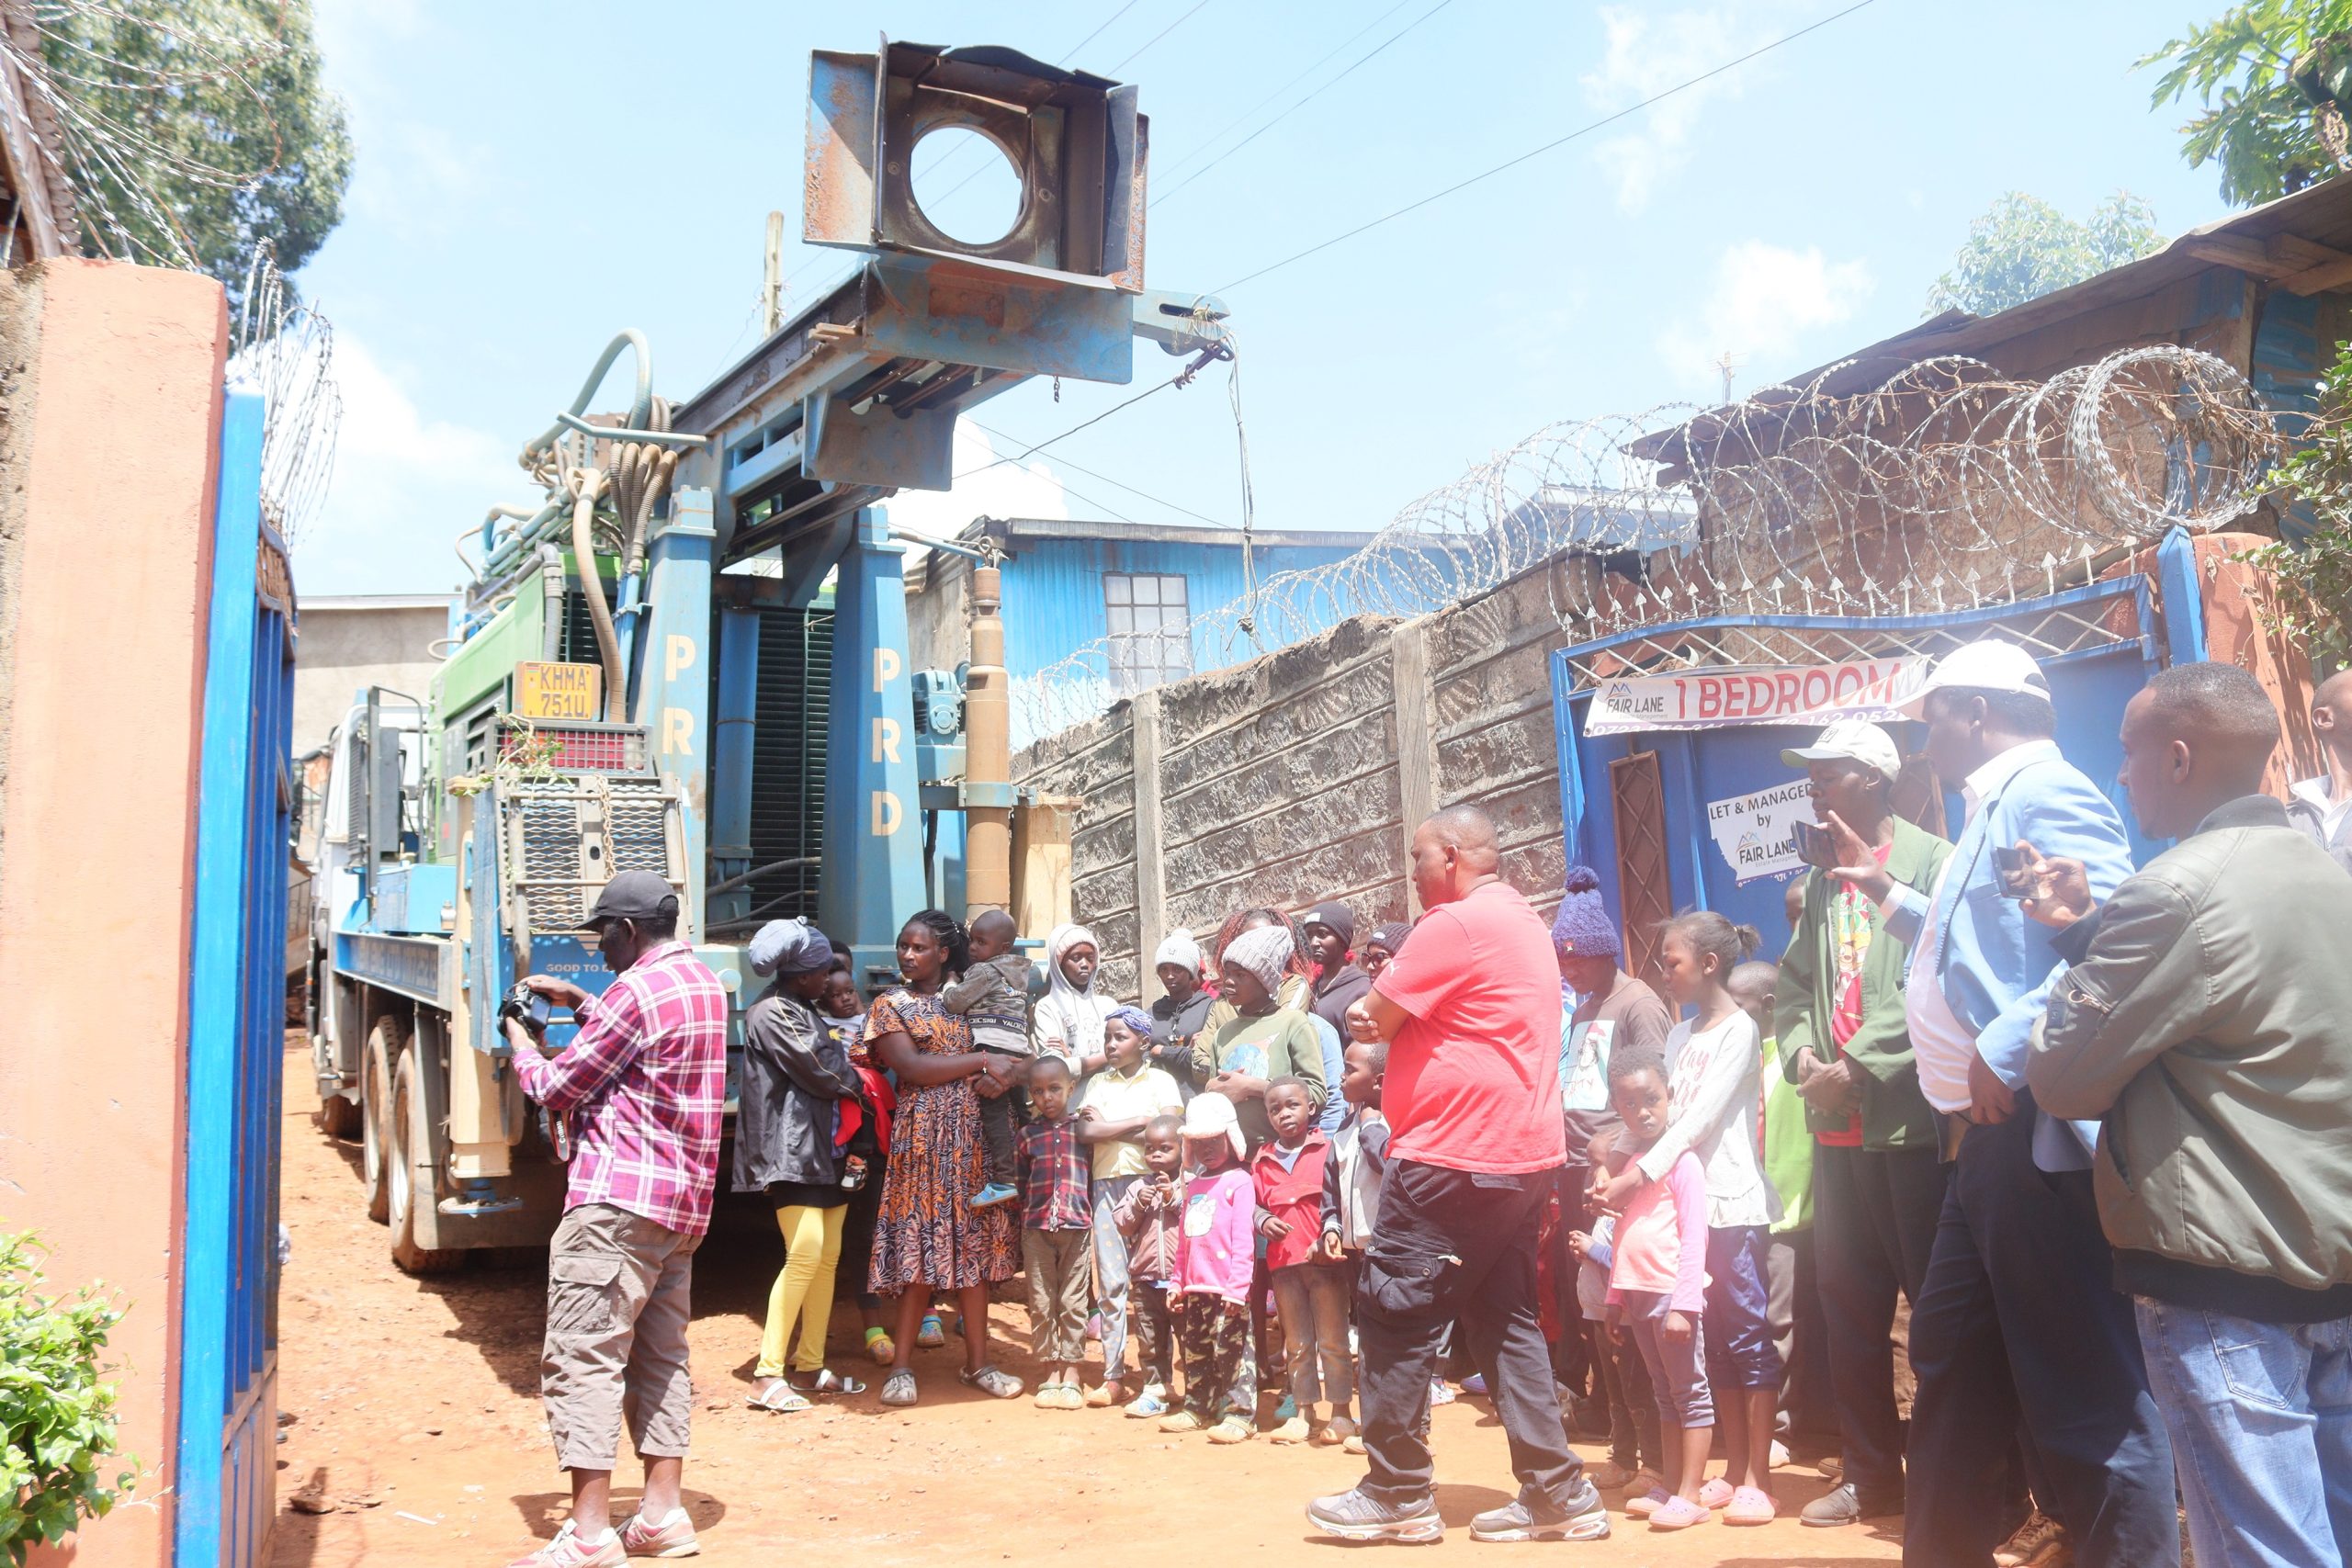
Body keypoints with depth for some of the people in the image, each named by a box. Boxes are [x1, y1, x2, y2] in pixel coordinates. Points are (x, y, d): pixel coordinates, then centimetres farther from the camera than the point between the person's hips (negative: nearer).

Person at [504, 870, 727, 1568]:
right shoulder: (703, 981, 14)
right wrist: (578, 1002, 20)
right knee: (660, 1357, 14)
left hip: (618, 1199, -10)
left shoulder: (639, 988, -14)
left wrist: (521, 1045, 11)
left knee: (581, 1360, -7)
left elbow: (559, 1087, -7)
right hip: (683, 1200, 10)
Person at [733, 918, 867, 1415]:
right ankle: (768, 1374, -14)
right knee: (805, 1252, -17)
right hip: (791, 1150, -9)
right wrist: (853, 1083, 3)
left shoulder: (807, 1014, 21)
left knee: (828, 1256, 6)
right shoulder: (770, 1013, -9)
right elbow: (814, 1073, -12)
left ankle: (810, 1368, 13)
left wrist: (844, 1067, 2)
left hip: (825, 1148, 9)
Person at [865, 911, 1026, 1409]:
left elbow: (1002, 1049, 11)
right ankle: (902, 1366, 3)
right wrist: (980, 1062, -12)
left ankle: (977, 1362, 13)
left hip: (974, 1134, 3)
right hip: (924, 1135, -3)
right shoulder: (890, 1005, 4)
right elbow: (911, 1067, -10)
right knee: (923, 1251, -5)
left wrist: (995, 1076, -12)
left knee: (975, 1247, 5)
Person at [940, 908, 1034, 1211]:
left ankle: (1003, 1179, -13)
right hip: (1020, 1049, 9)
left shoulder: (985, 971, -8)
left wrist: (949, 984, 10)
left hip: (993, 1047, -9)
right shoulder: (1020, 970, 19)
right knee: (1017, 1112, 12)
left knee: (994, 1112, -10)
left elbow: (954, 1002, -9)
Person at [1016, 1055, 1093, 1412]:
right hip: (1036, 1227, 1)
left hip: (1077, 1225, -1)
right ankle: (1051, 1372, 13)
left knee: (1073, 1303, 2)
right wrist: (1017, 1234, 8)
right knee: (1041, 1304, 4)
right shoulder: (1027, 1134, 9)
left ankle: (1070, 1374, 9)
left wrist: (1095, 1222, 2)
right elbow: (1020, 1185, 12)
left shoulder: (1083, 1129, 7)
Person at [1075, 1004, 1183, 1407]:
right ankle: (1113, 1377, 7)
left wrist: (1108, 1128, -6)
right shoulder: (1098, 1083, 13)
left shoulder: (1160, 1081, 5)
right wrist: (1138, 1122, -7)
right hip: (1106, 1182, 3)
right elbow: (1084, 1133, -1)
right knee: (1109, 1281, 2)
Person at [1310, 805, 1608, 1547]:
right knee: (1505, 1321, 14)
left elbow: (1373, 1018, -11)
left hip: (1453, 1159, -10)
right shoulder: (1524, 921, 17)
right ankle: (1557, 1491, 14)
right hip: (1519, 1155, 10)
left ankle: (1397, 1494, 9)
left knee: (1395, 1317, 1)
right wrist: (1389, 1018, 3)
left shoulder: (1457, 924, -16)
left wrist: (1373, 1009, 11)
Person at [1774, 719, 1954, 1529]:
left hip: (1912, 1118, -7)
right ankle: (1871, 1472, 21)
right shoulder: (1823, 882, 17)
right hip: (1837, 1125, 7)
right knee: (1850, 1304, 11)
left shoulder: (1932, 862, -6)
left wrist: (1857, 1068, -16)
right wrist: (1801, 1054, -1)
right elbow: (1792, 985, 17)